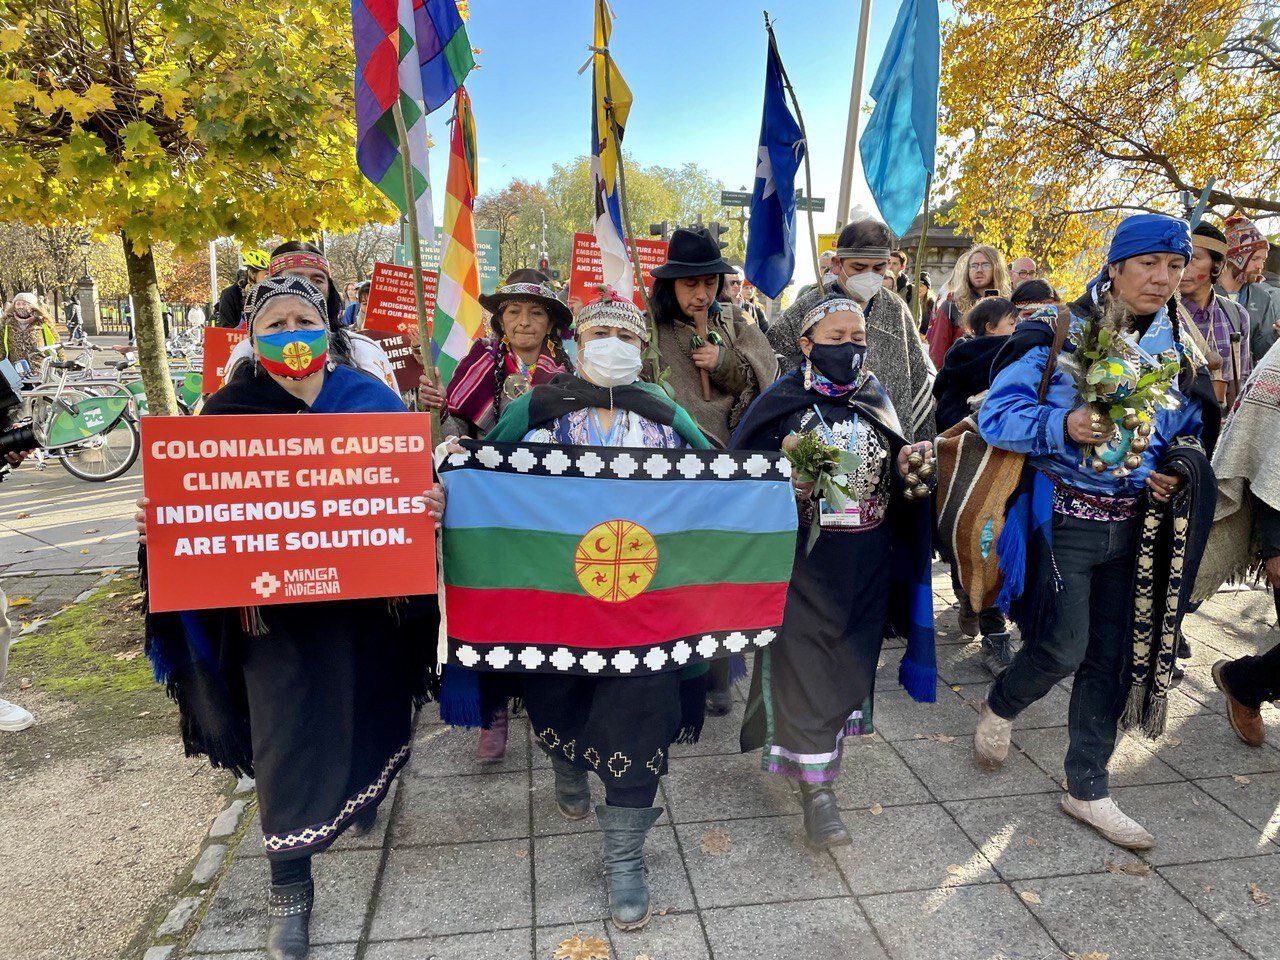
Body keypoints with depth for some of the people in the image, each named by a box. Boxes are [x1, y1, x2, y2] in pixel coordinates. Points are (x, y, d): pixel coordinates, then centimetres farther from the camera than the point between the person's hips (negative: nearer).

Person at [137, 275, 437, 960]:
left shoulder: (370, 399, 1)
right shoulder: (228, 413, 1)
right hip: (270, 602, -1)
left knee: (364, 704, 15)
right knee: (287, 732, -1)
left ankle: (359, 794, 49)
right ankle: (289, 889, 16)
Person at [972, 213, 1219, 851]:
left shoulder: (1178, 349, 8)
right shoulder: (1059, 336, -9)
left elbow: (1191, 431, 21)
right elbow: (996, 412, -11)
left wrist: (1181, 466, 0)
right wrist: (1062, 427, -27)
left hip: (1135, 524, 6)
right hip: (1065, 516, -5)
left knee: (1112, 658, 10)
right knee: (1063, 649, -6)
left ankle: (1086, 791, 25)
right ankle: (998, 709, 29)